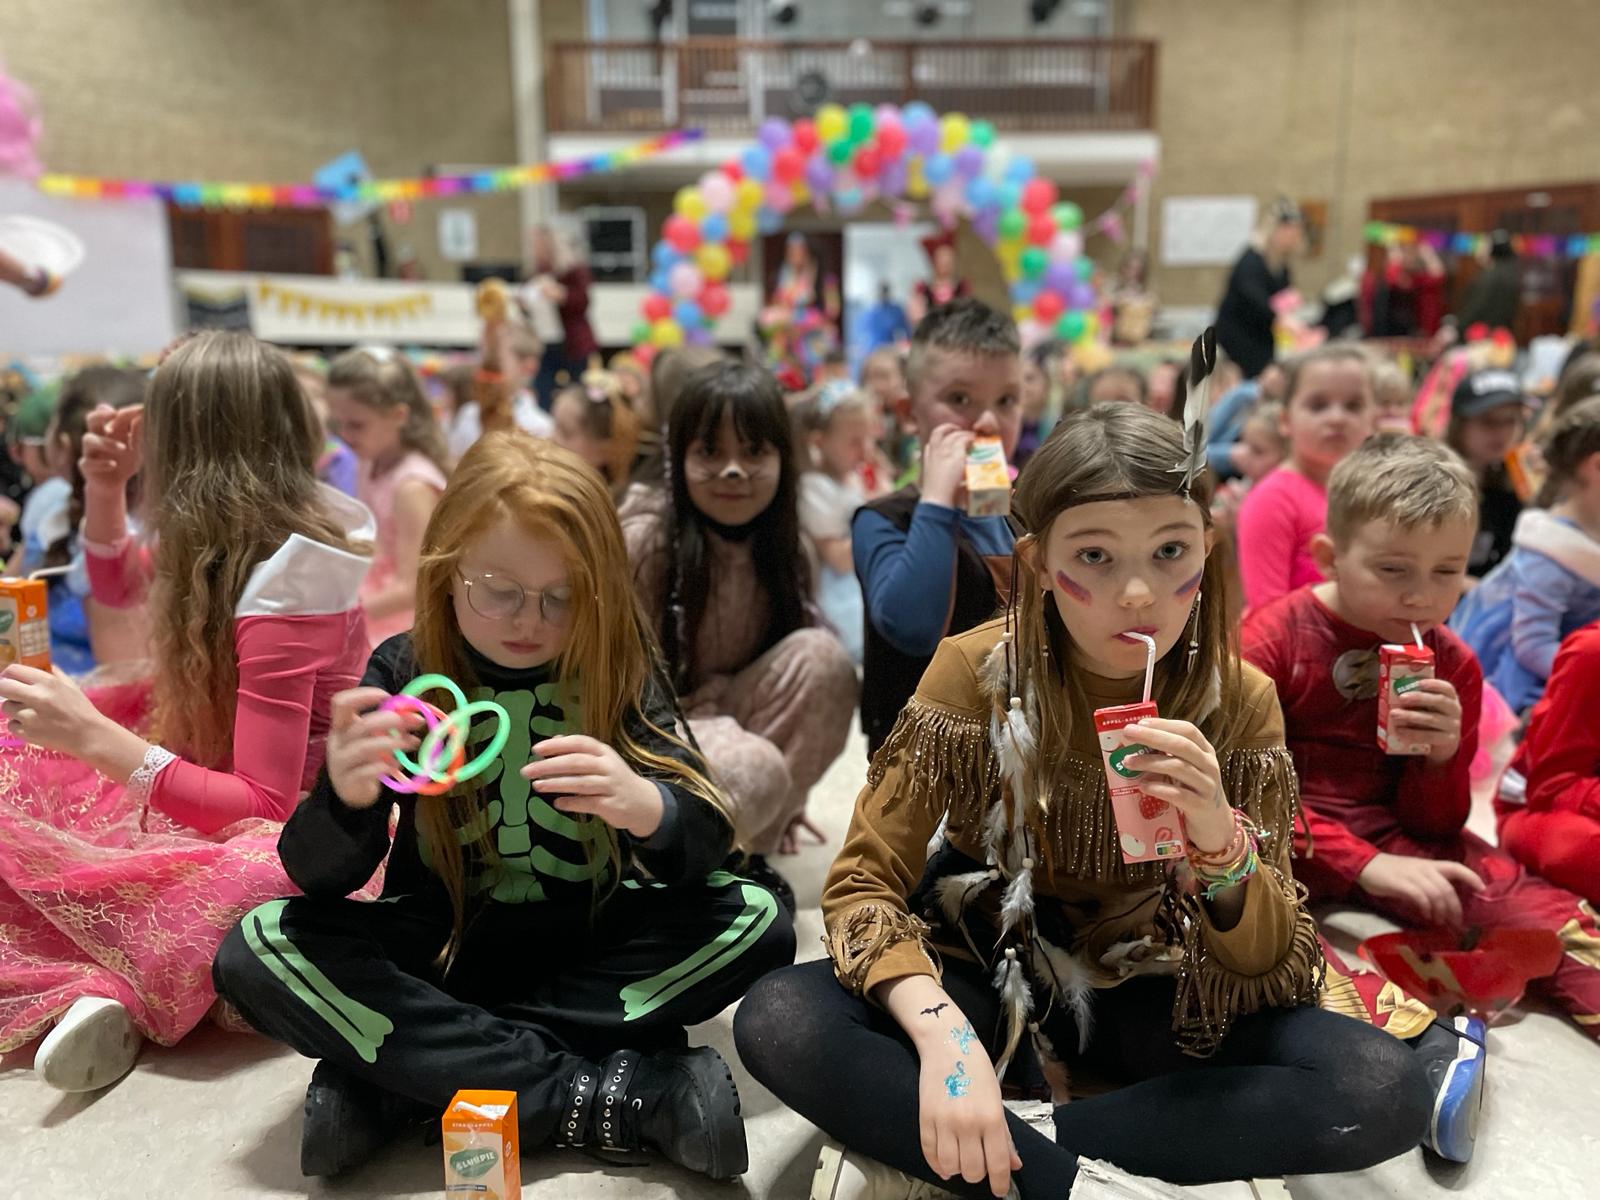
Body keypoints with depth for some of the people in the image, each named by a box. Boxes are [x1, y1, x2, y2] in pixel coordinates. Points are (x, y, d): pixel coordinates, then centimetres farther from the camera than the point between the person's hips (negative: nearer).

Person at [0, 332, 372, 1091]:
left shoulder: (277, 587, -25)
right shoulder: (239, 529, -1)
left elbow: (265, 807, -27)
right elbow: (121, 586, 21)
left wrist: (94, 737, -32)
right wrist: (104, 488, 2)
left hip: (292, 824, -9)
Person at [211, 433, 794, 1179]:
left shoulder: (620, 663, -9)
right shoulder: (403, 670, -9)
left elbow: (707, 847, -17)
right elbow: (317, 877, -13)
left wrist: (647, 806, -40)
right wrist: (344, 800, -37)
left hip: (587, 942, 0)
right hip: (441, 944, 1)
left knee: (755, 921, -23)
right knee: (259, 951, -23)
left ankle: (396, 1077, -24)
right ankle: (623, 1099, -27)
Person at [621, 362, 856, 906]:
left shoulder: (784, 549, -1)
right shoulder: (644, 538, -17)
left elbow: (790, 670, 7)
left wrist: (787, 794, 7)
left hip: (726, 721, 6)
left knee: (822, 656, -21)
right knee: (753, 771, -36)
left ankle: (744, 847, -10)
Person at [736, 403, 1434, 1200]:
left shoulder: (1239, 699, -12)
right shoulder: (975, 670, -17)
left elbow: (1272, 971, -11)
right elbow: (864, 882, -15)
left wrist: (1221, 842, -33)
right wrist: (944, 1036, -34)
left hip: (1145, 994, 2)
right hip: (985, 968, -2)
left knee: (1384, 1090, -25)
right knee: (776, 1022, -28)